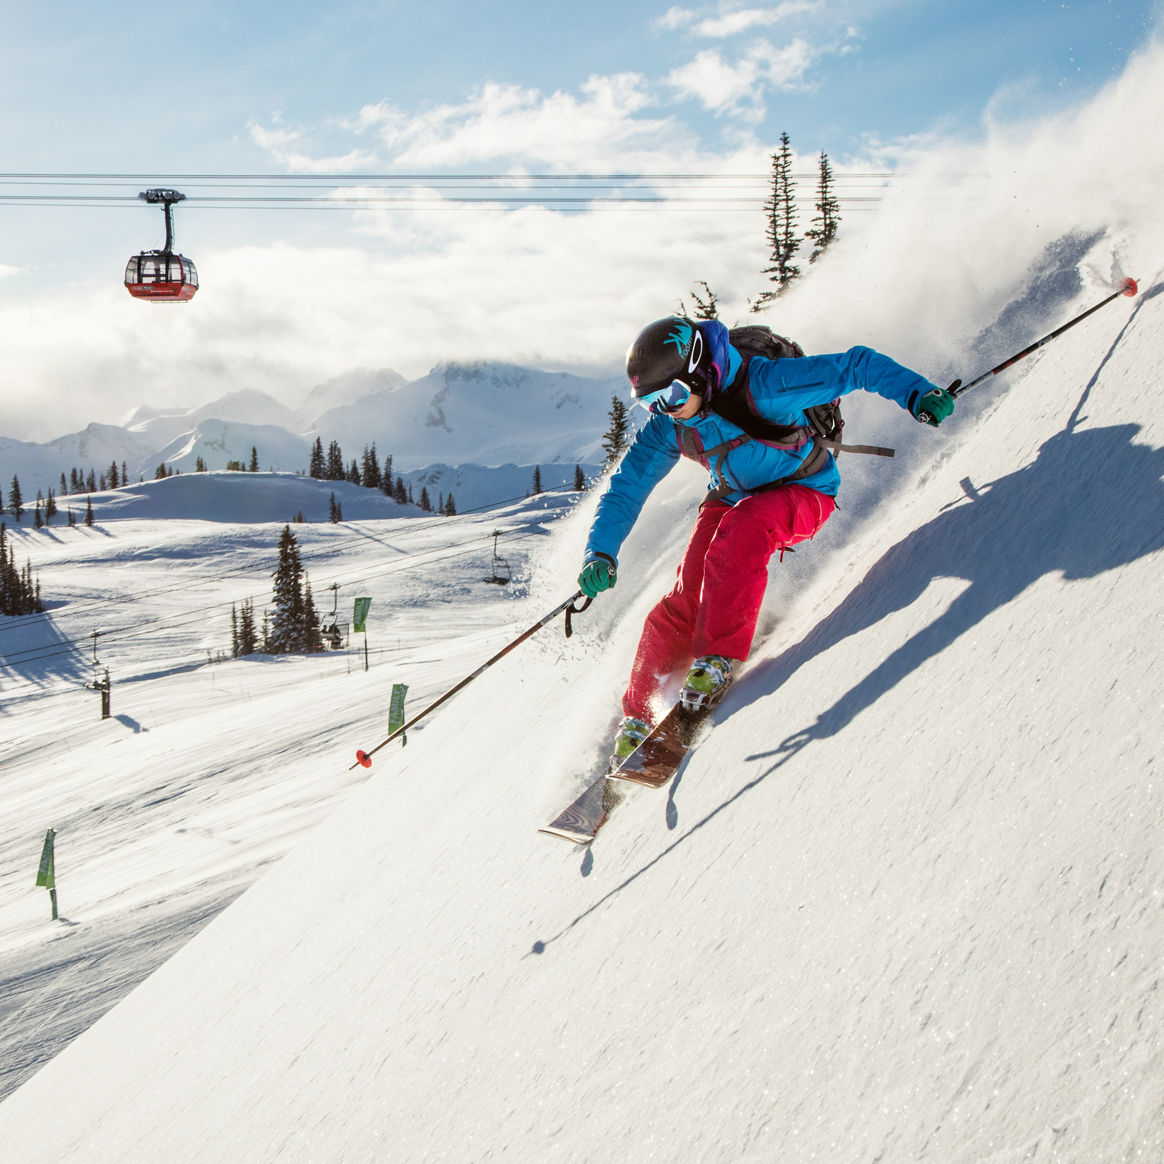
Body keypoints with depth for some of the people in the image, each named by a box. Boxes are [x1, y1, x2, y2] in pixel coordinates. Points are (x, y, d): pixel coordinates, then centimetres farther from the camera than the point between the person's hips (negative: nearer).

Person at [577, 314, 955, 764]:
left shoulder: (764, 384, -29)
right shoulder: (667, 427, -14)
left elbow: (856, 366, -24)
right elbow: (625, 488, -7)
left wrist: (917, 394, -36)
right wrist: (600, 554, -20)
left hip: (804, 493, -4)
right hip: (733, 499, 5)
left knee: (740, 529, -37)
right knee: (683, 603, -12)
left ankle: (718, 659, -30)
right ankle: (638, 718, 2)